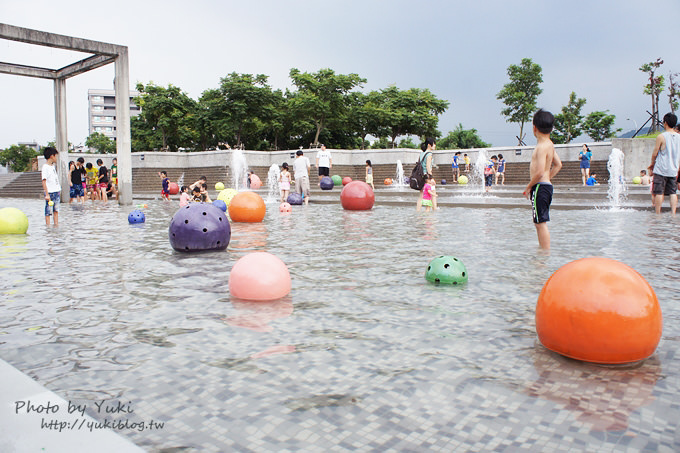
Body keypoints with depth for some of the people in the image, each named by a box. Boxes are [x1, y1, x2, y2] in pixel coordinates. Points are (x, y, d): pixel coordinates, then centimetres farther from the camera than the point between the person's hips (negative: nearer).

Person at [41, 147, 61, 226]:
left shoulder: (53, 166, 14)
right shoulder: (45, 167, -11)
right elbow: (44, 181, -16)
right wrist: (47, 194, -20)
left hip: (57, 191, 8)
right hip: (50, 192, -8)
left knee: (56, 210, 10)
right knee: (48, 211, -2)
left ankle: (56, 225, 15)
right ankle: (48, 226, 2)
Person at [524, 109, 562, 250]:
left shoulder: (541, 146, -16)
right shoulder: (550, 145, 14)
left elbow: (540, 172, -23)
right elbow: (558, 165, 24)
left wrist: (528, 187, -12)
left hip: (540, 186, -10)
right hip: (547, 185, 10)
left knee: (541, 223, -8)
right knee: (540, 223, 18)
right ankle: (544, 251, 25)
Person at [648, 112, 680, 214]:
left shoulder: (661, 136, -10)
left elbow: (655, 154, -6)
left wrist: (652, 164, 10)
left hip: (661, 169, -5)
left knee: (659, 193, 0)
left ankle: (658, 213, 1)